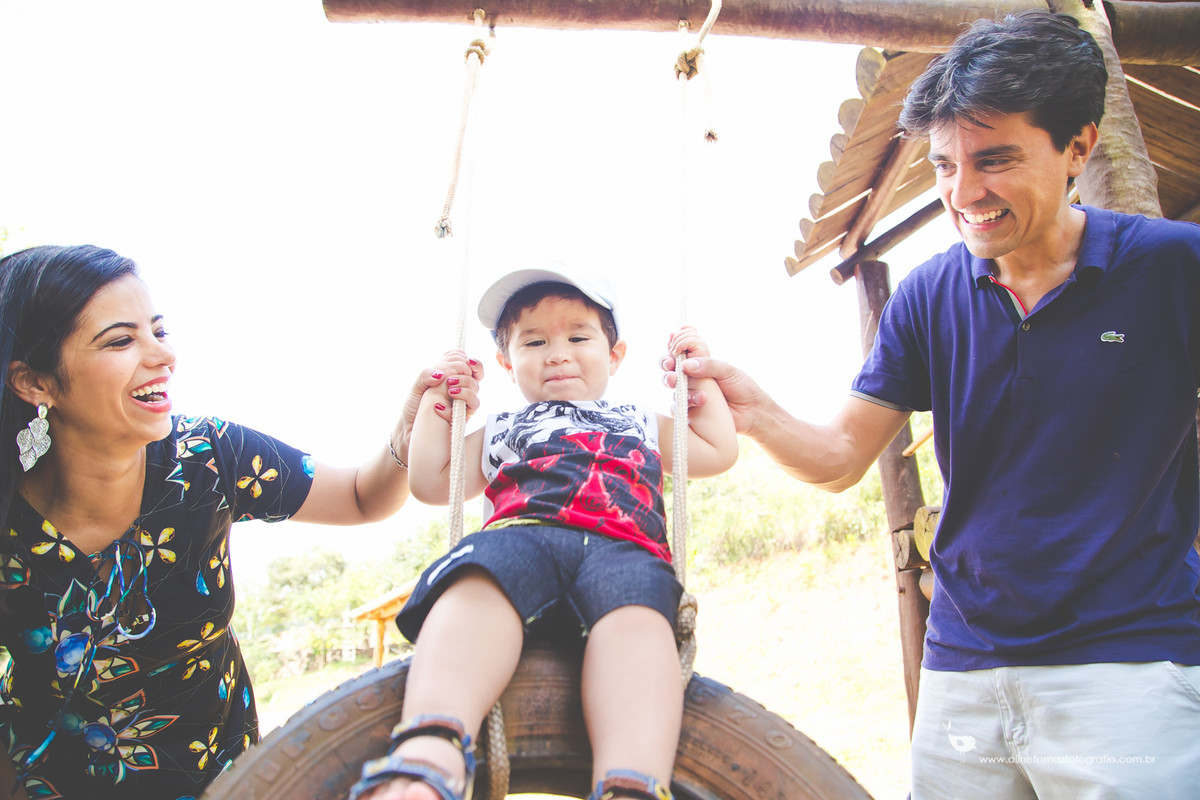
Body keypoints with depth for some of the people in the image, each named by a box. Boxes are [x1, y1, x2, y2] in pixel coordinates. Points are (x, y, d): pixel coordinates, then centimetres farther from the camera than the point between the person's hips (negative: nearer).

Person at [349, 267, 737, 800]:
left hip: (624, 549, 1)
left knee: (634, 608, -40)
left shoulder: (643, 426, 41)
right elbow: (431, 483, 33)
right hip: (519, 534, 0)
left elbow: (720, 452, 42)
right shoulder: (500, 432, 38)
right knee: (480, 584, -40)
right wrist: (435, 402, 33)